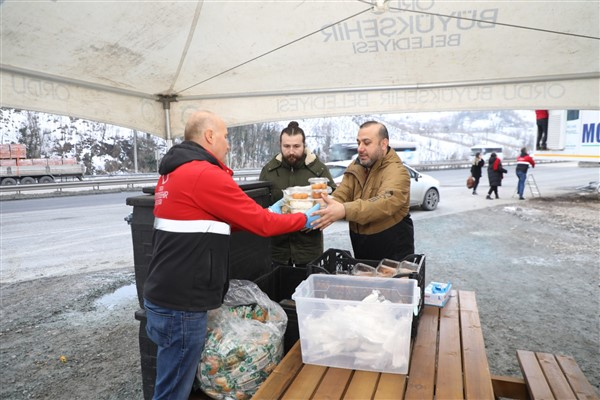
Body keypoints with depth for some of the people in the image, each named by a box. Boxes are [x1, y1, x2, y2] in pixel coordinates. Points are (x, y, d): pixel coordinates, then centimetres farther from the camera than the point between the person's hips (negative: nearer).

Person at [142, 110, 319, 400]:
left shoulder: (173, 172, 11)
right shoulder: (205, 174, -19)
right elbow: (262, 225, -14)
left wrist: (266, 213, 13)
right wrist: (304, 219, 2)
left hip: (165, 295, 9)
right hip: (180, 304, -9)